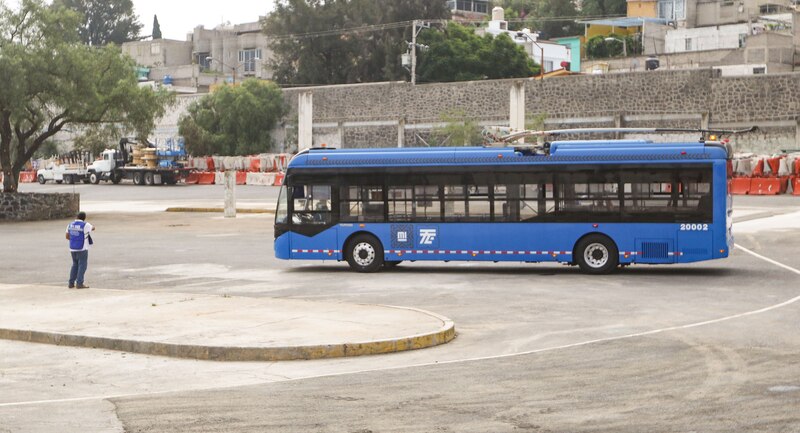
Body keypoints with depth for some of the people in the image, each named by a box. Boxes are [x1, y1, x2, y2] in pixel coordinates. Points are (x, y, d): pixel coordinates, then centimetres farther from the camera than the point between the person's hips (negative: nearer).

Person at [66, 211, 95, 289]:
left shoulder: (70, 225, 3)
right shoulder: (85, 225, -11)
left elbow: (67, 237, 10)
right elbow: (92, 228, 10)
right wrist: (92, 227, 31)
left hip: (73, 248, 6)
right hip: (82, 248, -6)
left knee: (75, 265, 16)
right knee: (82, 265, 0)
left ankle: (71, 283, 13)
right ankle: (79, 283, -5)